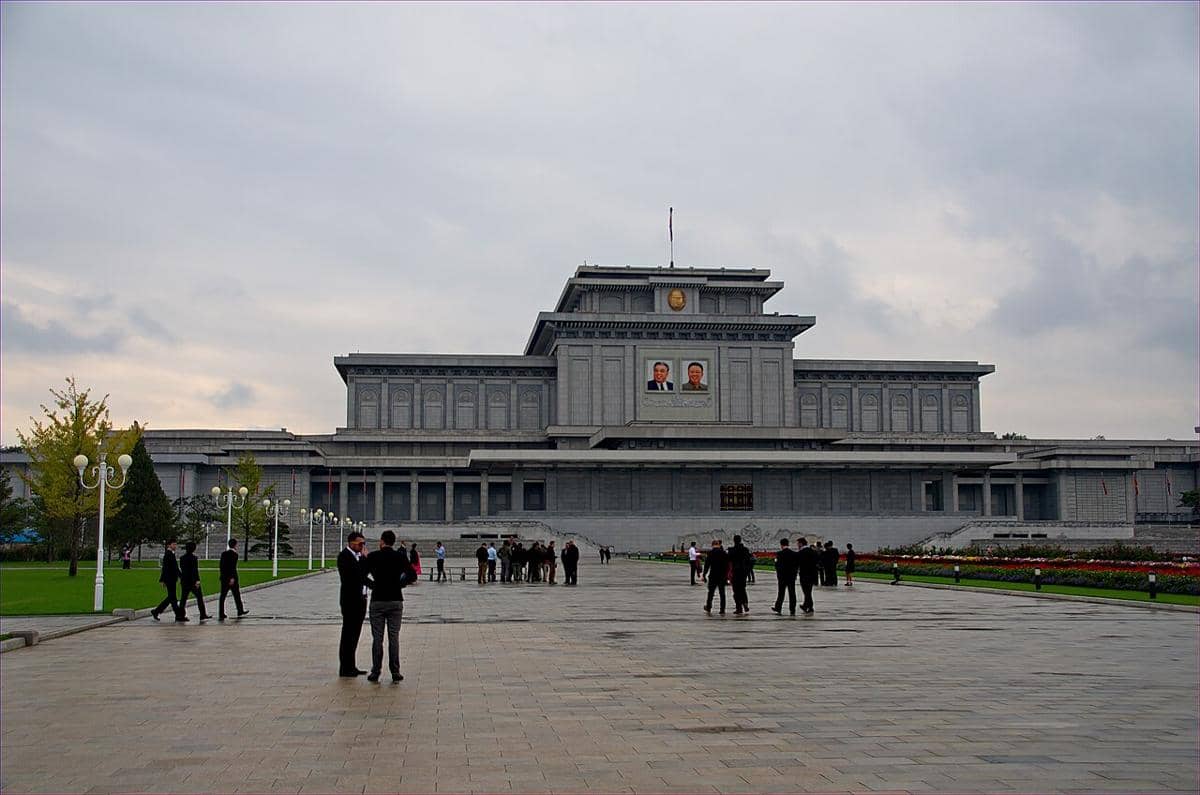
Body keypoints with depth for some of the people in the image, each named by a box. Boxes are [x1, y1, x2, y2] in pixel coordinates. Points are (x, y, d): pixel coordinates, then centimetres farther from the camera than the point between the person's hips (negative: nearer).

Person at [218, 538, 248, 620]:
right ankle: (240, 611, 23)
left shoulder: (223, 553, 9)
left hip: (224, 578, 6)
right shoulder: (234, 554, -11)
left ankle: (221, 615, -3)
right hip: (231, 578, -6)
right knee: (236, 594, 11)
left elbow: (221, 565, 13)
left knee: (222, 596, 2)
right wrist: (232, 578, -20)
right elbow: (233, 567, -19)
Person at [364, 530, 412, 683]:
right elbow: (412, 575, -2)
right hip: (395, 601, 1)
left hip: (377, 601, -1)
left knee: (377, 638, 3)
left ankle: (375, 672, 3)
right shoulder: (400, 556, 0)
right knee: (394, 638, 5)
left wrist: (372, 585, 11)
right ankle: (395, 672, 4)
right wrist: (400, 584, 8)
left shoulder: (373, 556, -4)